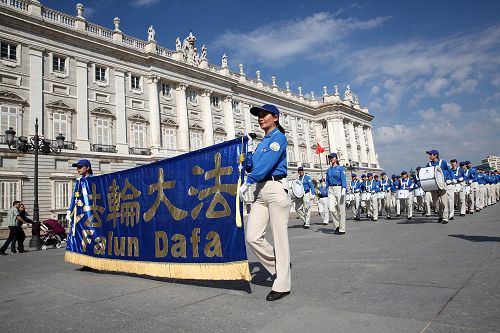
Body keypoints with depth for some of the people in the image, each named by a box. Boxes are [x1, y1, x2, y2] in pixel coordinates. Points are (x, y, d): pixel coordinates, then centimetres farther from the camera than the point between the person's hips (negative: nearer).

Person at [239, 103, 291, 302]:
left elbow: (267, 163, -14)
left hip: (276, 188, -7)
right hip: (260, 191, 8)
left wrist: (247, 184, -12)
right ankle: (279, 267, 21)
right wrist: (249, 150, 4)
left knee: (279, 237, -2)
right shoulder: (262, 142, 21)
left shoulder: (279, 138, -3)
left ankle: (282, 285, 9)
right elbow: (250, 168, 17)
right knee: (252, 237, -1)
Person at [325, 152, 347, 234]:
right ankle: (337, 225, 8)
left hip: (339, 189, -4)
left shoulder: (340, 168, 0)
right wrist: (327, 190, 14)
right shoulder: (329, 170, 14)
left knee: (341, 210, 0)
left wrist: (344, 189, -20)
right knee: (331, 208, -10)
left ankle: (342, 229, 8)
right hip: (331, 190, 4)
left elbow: (343, 179, -9)